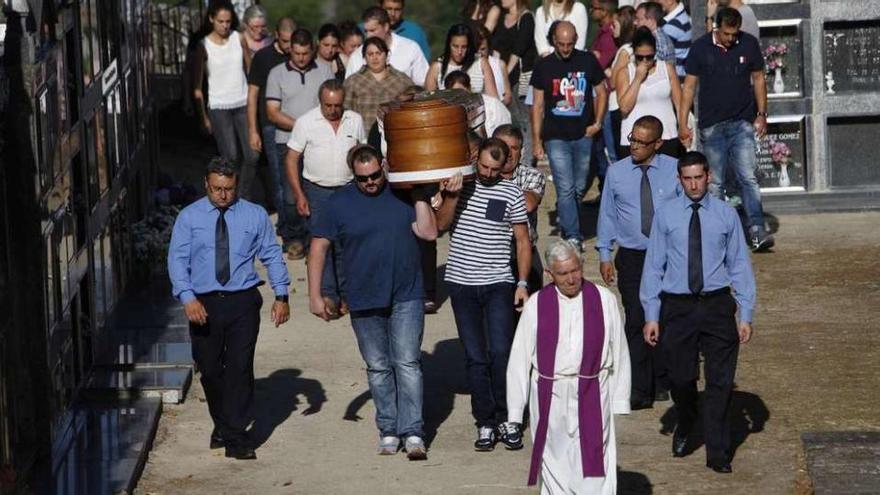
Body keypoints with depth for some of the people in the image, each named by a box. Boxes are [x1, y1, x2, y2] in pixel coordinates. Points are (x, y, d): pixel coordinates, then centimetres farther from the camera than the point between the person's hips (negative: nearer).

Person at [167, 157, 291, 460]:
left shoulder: (255, 215, 5)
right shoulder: (189, 217, 3)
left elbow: (272, 256, 7)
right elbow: (177, 259, -4)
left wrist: (281, 295, -2)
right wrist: (187, 297, -17)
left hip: (243, 301, -1)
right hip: (204, 304, 1)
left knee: (240, 367, -6)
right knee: (210, 369, 9)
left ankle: (236, 437, -1)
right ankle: (222, 425, 31)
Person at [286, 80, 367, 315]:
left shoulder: (355, 120, 2)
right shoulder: (306, 122, -6)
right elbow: (291, 159, -3)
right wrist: (299, 195, -8)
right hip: (317, 191, -2)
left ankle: (344, 295, 15)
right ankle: (327, 295, -9)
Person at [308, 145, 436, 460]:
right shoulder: (339, 203, -1)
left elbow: (429, 233, -6)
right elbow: (319, 247, 2)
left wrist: (419, 196, -11)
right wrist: (314, 295, -2)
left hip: (406, 297, -1)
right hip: (364, 302, 1)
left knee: (407, 363, -5)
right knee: (378, 368, 10)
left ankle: (413, 433, -4)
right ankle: (388, 431, 20)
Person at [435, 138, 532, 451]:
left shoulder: (511, 194, 1)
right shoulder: (458, 184, 4)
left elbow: (523, 241, 5)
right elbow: (441, 224, -5)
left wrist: (523, 283, -2)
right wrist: (452, 196, -21)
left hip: (499, 284, -1)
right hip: (461, 284, 1)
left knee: (501, 352, -12)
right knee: (475, 358, 3)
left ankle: (506, 418, 2)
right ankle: (485, 424, 10)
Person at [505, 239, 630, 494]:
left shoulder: (604, 300, 0)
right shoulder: (536, 305, -1)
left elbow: (619, 353, 4)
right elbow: (519, 359, 1)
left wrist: (620, 401, 1)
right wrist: (514, 415, 0)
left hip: (593, 398, -1)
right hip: (549, 399, 1)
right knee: (555, 472, 8)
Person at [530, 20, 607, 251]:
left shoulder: (587, 61, 2)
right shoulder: (544, 66, 0)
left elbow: (601, 92, 12)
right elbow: (537, 105, 3)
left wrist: (597, 123, 0)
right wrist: (536, 141, 0)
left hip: (583, 136, 2)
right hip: (556, 137, -2)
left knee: (578, 189, 10)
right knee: (565, 189, -10)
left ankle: (568, 228, 28)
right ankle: (573, 237, -9)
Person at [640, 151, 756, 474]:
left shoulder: (726, 214, 3)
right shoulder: (665, 215, 2)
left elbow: (739, 265, 4)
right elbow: (653, 266, 3)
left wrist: (746, 315, -1)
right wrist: (651, 316, -2)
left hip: (717, 305, 0)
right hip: (677, 307, 0)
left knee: (720, 381, 1)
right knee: (681, 378, 7)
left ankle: (718, 453, 10)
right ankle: (684, 428, 38)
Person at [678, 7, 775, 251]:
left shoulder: (749, 44, 1)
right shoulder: (701, 47, -2)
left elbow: (758, 79, 12)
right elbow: (689, 86, 2)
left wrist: (761, 114, 7)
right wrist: (682, 123, -2)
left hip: (742, 123, 0)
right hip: (711, 126, 0)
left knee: (748, 178, -10)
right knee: (714, 183, 5)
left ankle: (757, 231, -13)